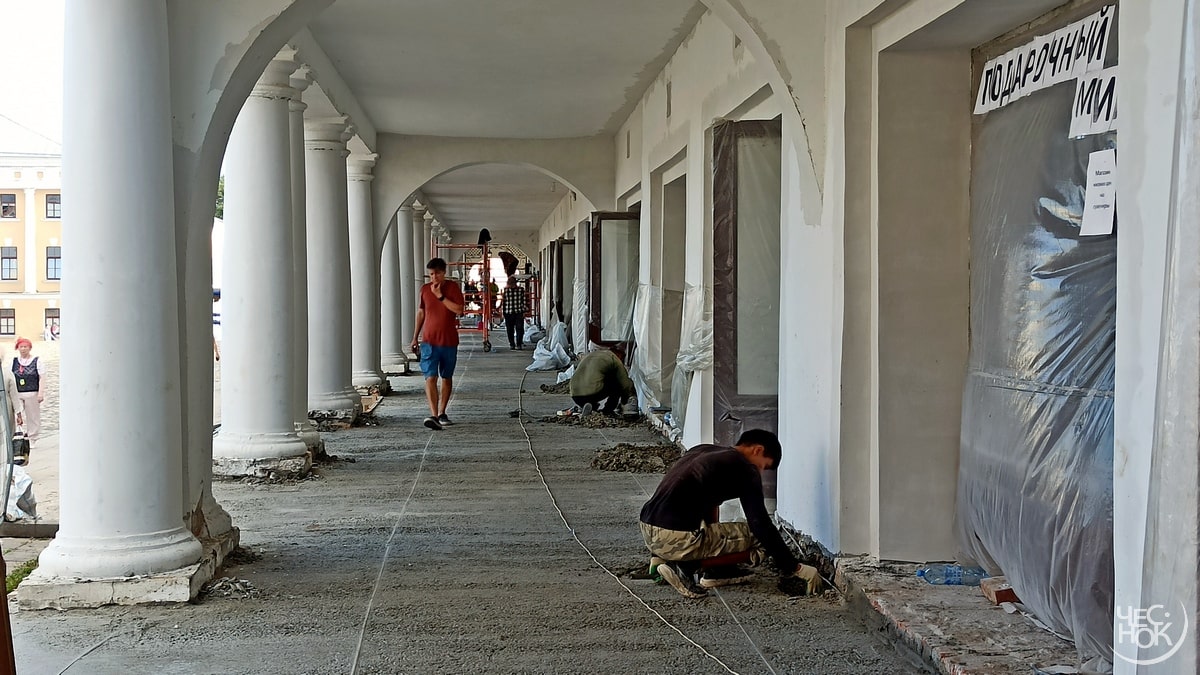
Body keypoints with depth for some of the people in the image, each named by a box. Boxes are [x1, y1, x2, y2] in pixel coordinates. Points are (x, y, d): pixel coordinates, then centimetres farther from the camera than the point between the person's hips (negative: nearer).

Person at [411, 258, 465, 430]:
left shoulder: (453, 287, -2)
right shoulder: (425, 289, 4)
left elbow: (459, 310, -14)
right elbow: (421, 313, 15)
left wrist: (440, 296, -17)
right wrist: (415, 337, 16)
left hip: (449, 341, 0)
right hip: (429, 340, 0)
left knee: (446, 377, 11)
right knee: (430, 377, -14)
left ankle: (442, 413, 24)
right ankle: (434, 416, -23)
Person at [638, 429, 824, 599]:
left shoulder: (703, 450, 22)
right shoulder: (745, 468, -1)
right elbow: (761, 525, -6)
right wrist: (796, 568, 1)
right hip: (676, 538, -9)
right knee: (762, 541, 1)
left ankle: (715, 571, 16)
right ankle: (686, 567, -4)